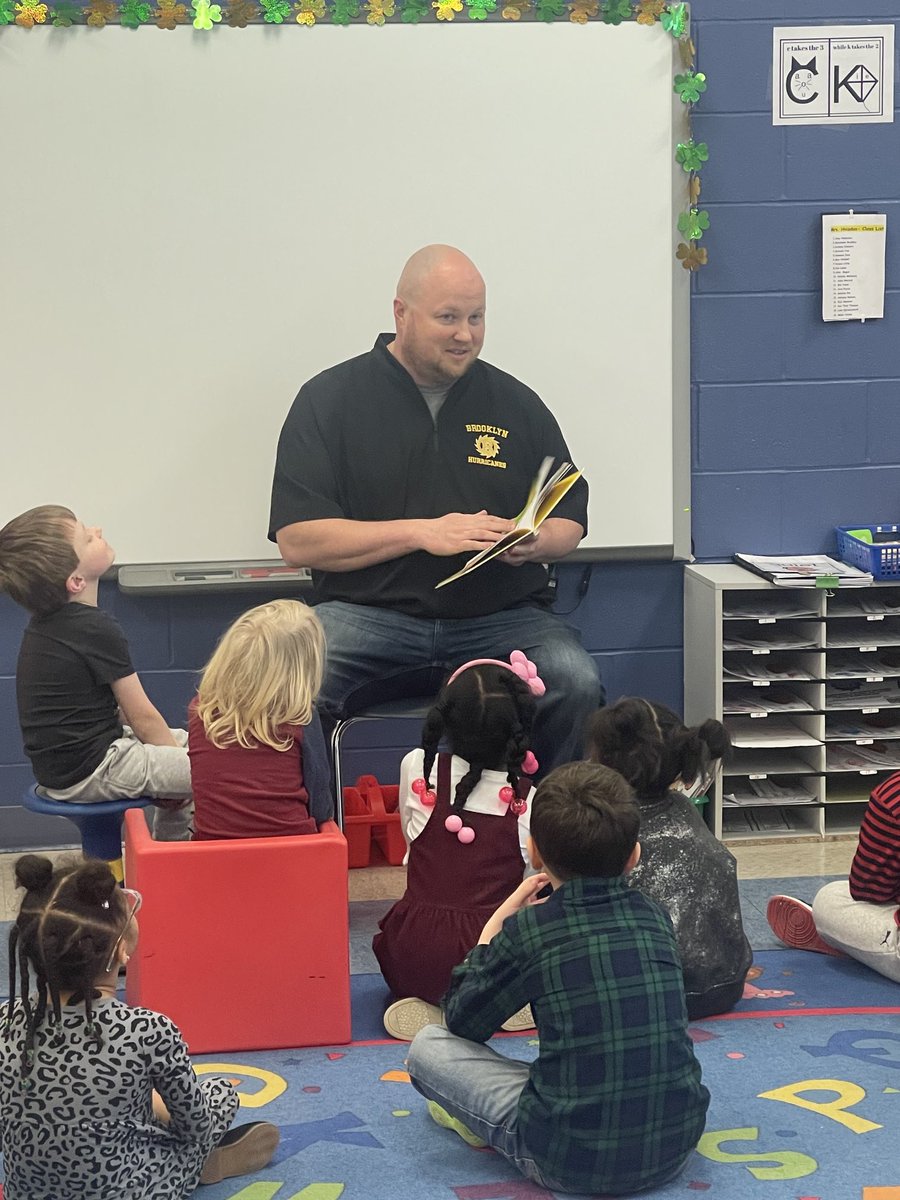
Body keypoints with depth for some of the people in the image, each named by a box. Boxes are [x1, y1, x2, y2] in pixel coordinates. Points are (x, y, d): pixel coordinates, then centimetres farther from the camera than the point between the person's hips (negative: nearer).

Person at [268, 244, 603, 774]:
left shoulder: (516, 403, 14)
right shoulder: (329, 400, 6)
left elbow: (570, 522, 19)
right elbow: (297, 539, -4)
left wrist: (533, 542, -6)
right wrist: (421, 533, -11)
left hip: (502, 618, 2)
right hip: (369, 614, -2)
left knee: (578, 685, -28)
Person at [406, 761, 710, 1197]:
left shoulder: (527, 931, -10)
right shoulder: (654, 917, 3)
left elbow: (461, 1021, 5)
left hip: (573, 1163, -5)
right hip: (676, 1147, 5)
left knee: (427, 1046, 8)